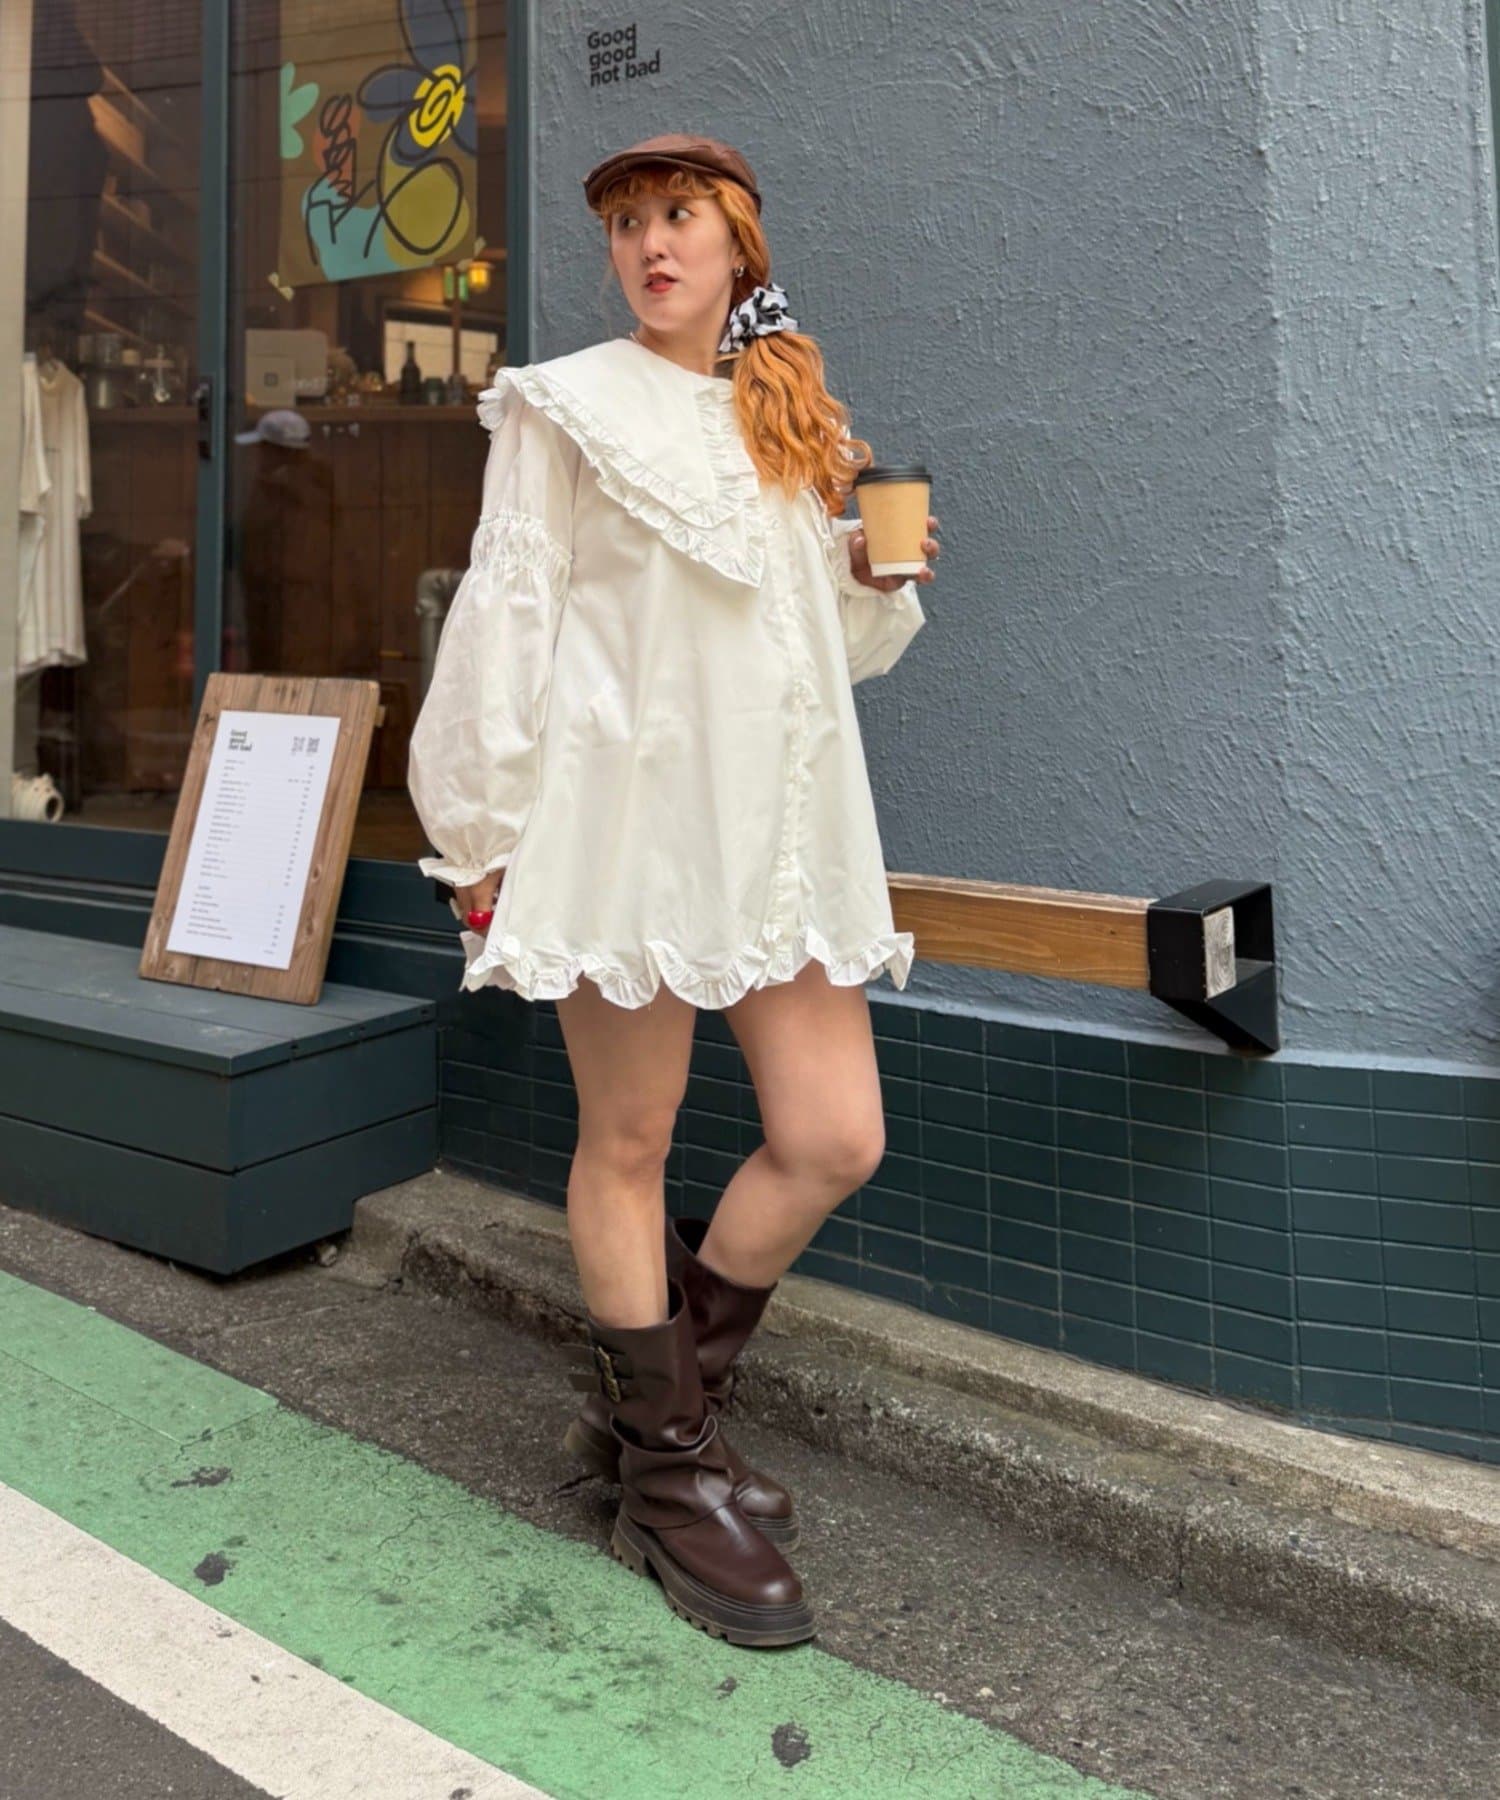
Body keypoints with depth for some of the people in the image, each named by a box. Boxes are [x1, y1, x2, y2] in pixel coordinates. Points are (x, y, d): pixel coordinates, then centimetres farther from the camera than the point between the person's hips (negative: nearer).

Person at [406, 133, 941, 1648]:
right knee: (628, 1140, 2)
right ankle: (665, 1479, 19)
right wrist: (483, 832, -5)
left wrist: (879, 580, 4)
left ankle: (656, 1385, 23)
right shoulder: (571, 404, 4)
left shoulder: (796, 419, 20)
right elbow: (508, 613, -1)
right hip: (628, 805, -5)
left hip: (780, 813, 6)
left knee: (835, 1137, 1)